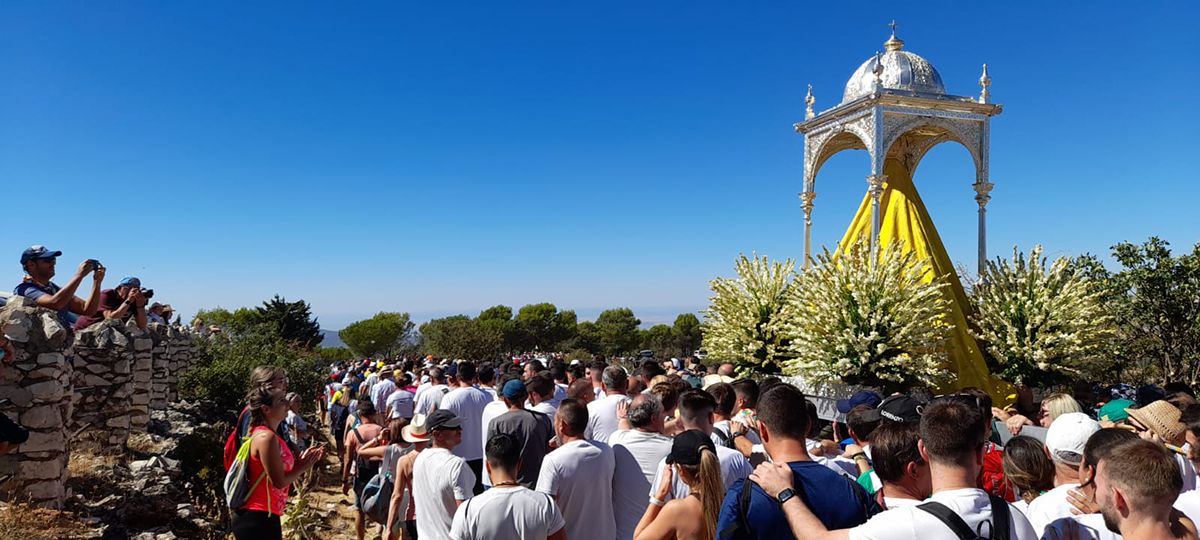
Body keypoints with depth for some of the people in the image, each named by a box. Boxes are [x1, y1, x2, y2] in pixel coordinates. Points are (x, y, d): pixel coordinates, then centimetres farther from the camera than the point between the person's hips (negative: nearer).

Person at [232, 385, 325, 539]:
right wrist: (302, 467, -5)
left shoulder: (269, 435, 11)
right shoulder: (266, 437, -18)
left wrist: (303, 460, 6)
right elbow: (279, 482, -19)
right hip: (257, 519, -9)